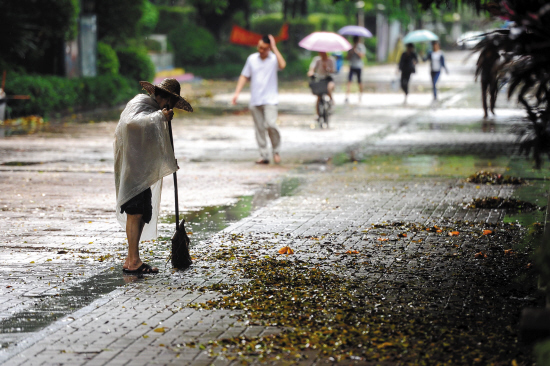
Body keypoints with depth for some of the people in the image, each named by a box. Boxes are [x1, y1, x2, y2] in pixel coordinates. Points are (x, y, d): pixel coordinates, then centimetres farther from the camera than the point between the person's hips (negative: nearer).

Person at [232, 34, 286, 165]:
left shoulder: (274, 59, -3)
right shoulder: (252, 59, 9)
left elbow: (282, 65, -26)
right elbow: (244, 76, 14)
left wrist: (274, 48, -19)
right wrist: (237, 92, 5)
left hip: (270, 99, -4)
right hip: (255, 99, 4)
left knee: (271, 124, -19)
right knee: (259, 128, 4)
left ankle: (276, 151, -1)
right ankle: (264, 155, 8)